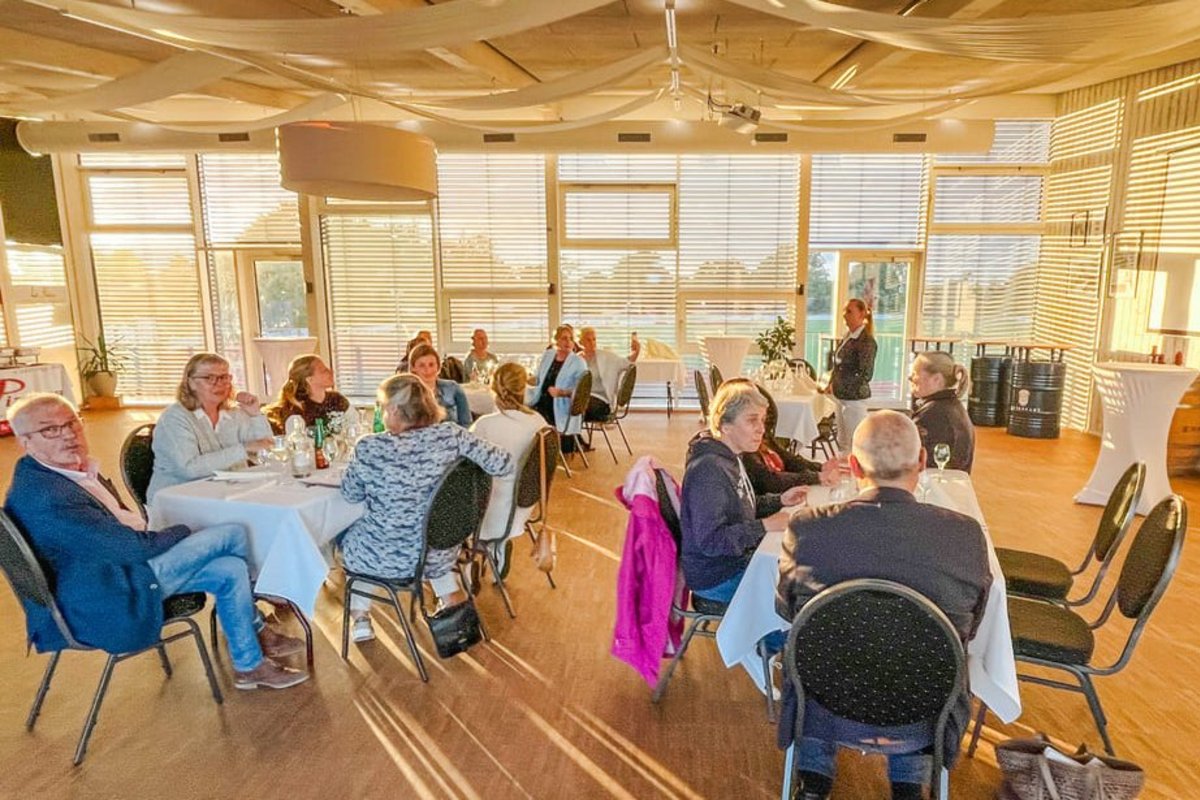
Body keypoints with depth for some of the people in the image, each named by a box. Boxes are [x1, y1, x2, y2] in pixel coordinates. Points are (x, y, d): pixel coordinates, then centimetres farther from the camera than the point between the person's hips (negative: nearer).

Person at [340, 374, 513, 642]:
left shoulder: (369, 447, -21)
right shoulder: (450, 436, -18)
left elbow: (350, 494, -4)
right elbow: (503, 464, -13)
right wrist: (461, 461, 3)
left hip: (384, 558, -2)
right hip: (437, 553, 2)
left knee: (348, 536, 33)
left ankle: (360, 619, 37)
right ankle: (451, 597, 36)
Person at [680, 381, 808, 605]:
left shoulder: (730, 457, 5)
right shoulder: (708, 469, -26)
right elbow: (710, 540, -28)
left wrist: (780, 500, 3)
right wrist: (764, 527, -26)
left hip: (740, 560, 10)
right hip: (718, 579, -10)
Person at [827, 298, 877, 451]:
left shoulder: (866, 340, -15)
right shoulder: (847, 336, 8)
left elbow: (866, 375, -18)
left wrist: (837, 384, -15)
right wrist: (832, 383, 3)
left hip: (854, 398, -8)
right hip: (840, 396, 8)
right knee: (842, 441, 18)